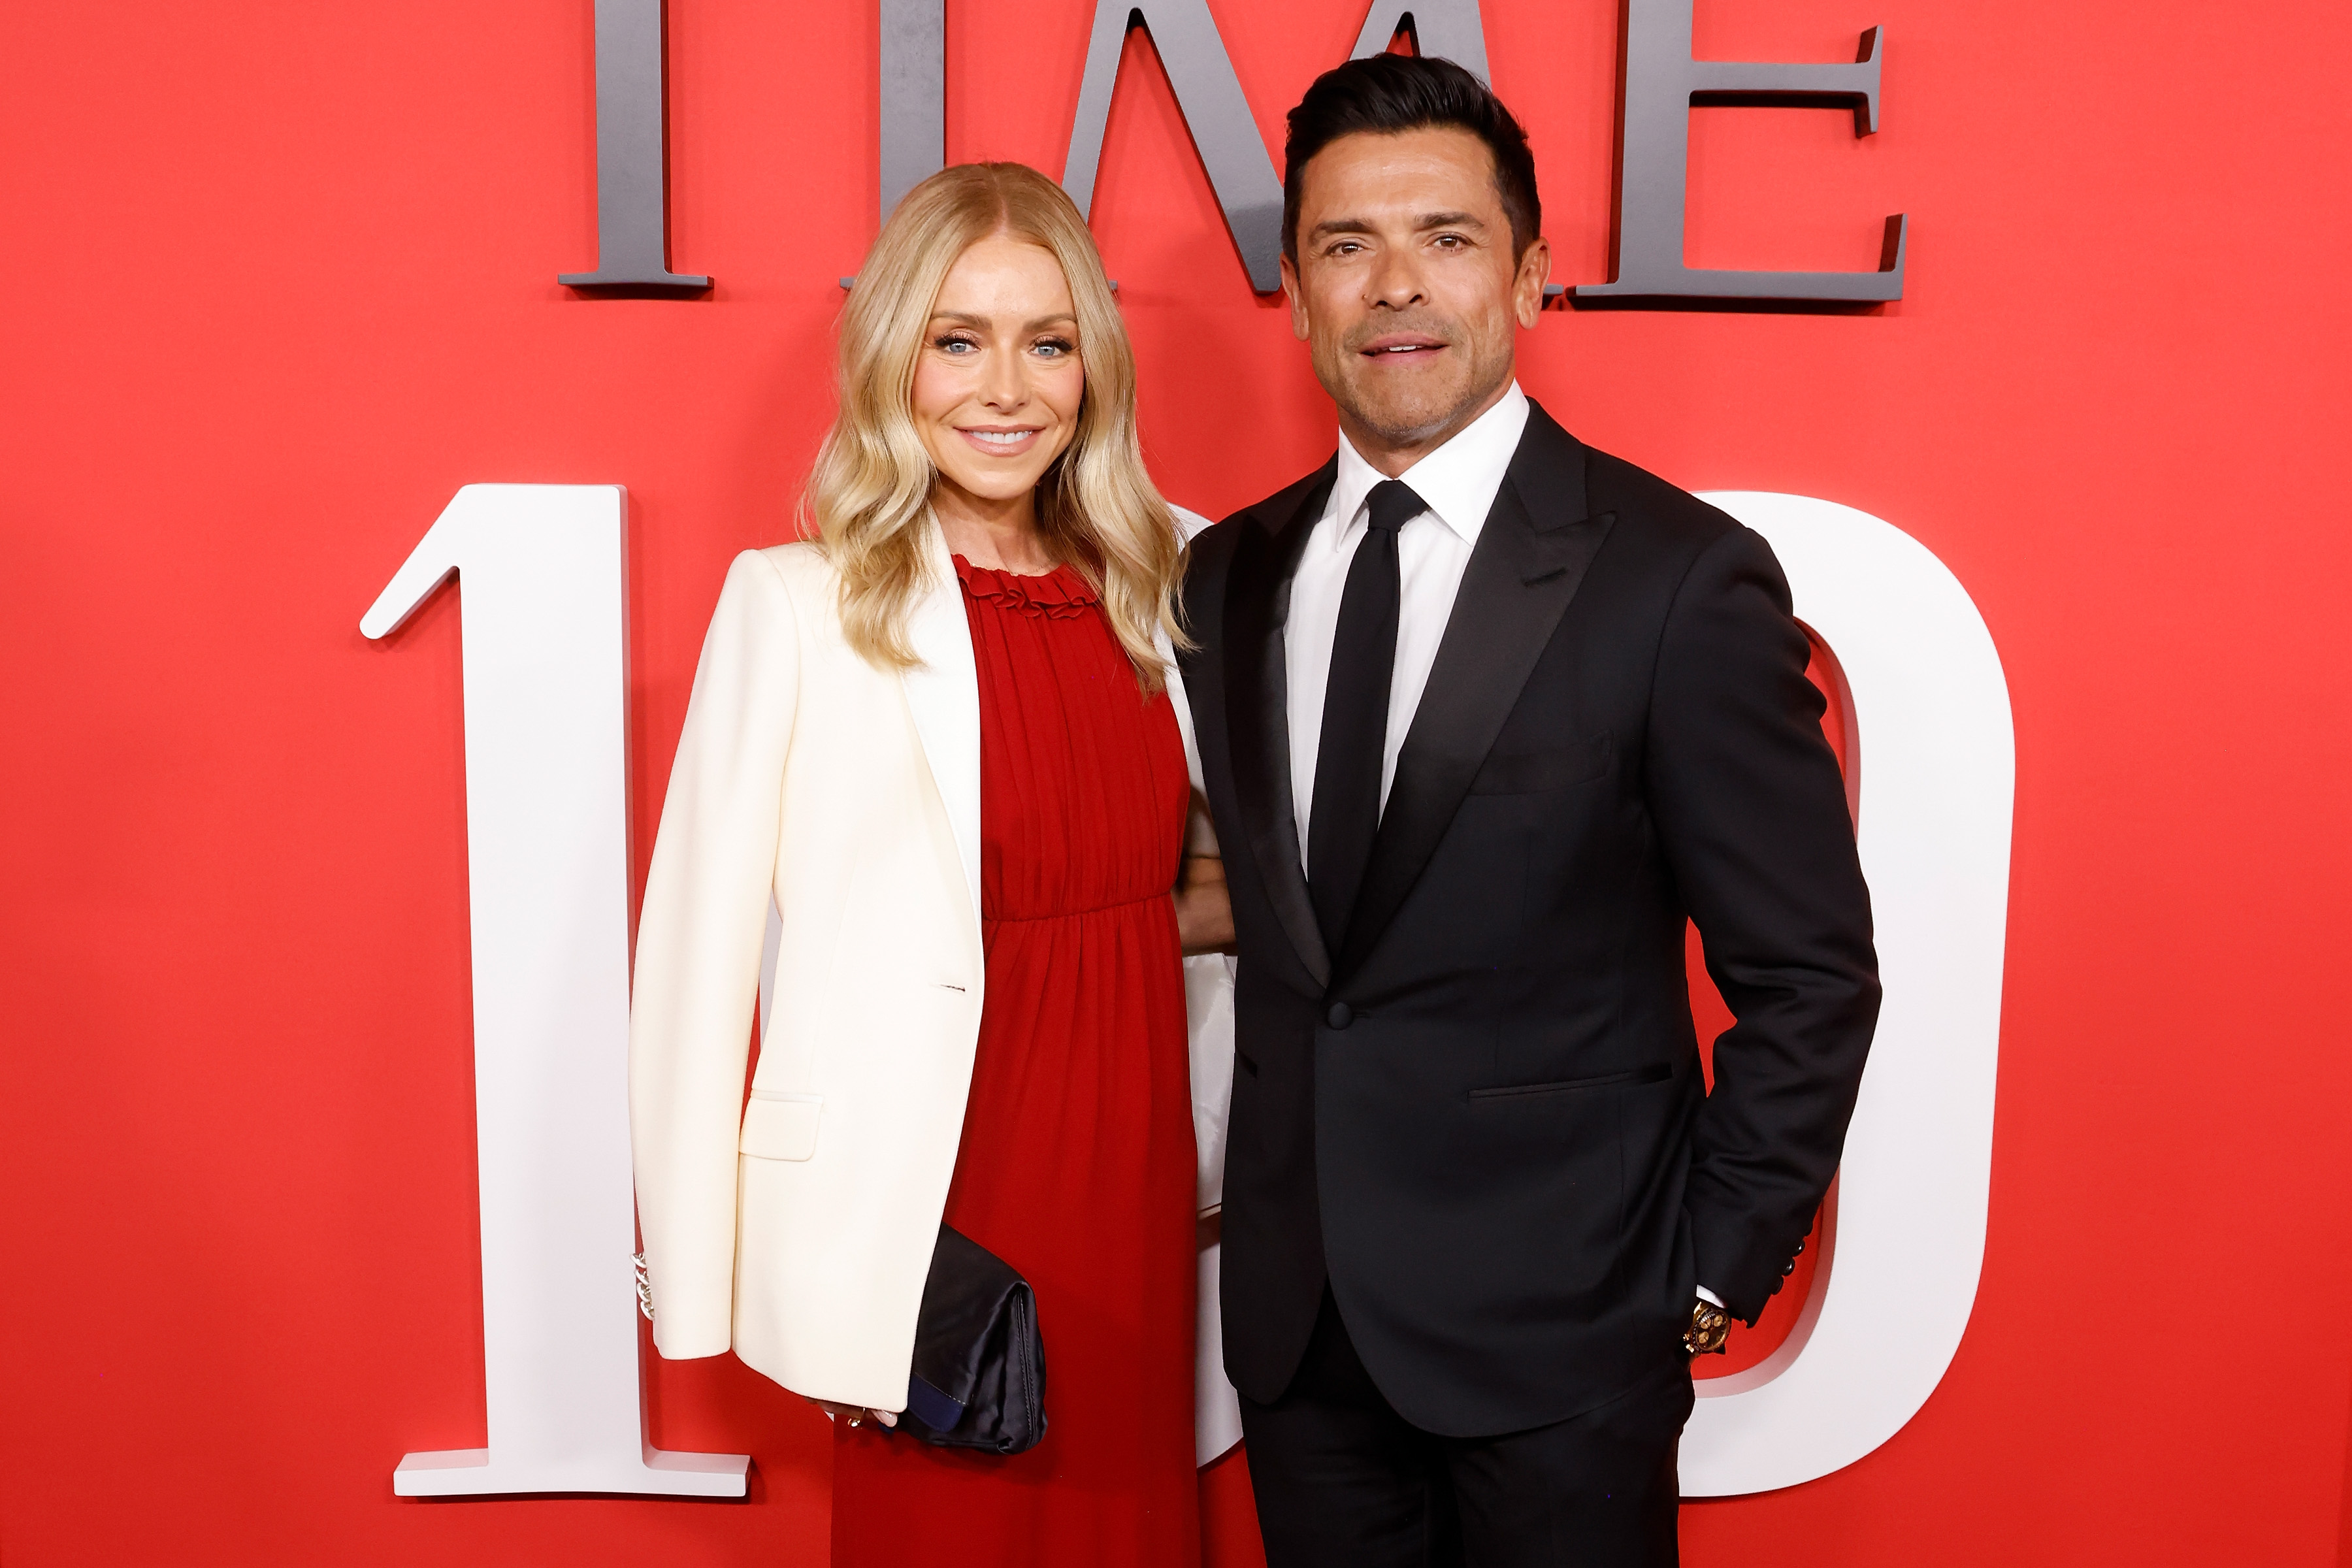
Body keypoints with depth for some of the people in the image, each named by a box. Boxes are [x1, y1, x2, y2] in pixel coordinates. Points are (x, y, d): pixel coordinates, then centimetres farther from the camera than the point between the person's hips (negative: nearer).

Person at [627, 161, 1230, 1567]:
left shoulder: (1145, 593, 5)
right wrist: (697, 1283, -9)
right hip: (924, 1216, -4)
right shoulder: (795, 604, -9)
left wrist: (1227, 912, -1)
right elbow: (699, 955, -9)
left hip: (1133, 1183, 5)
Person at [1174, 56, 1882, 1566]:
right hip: (1297, 1316, 4)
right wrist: (1260, 1188, 6)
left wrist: (1715, 1274, -6)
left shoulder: (1680, 577, -12)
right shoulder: (1227, 576, 3)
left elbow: (1808, 974, -8)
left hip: (1561, 1330, -4)